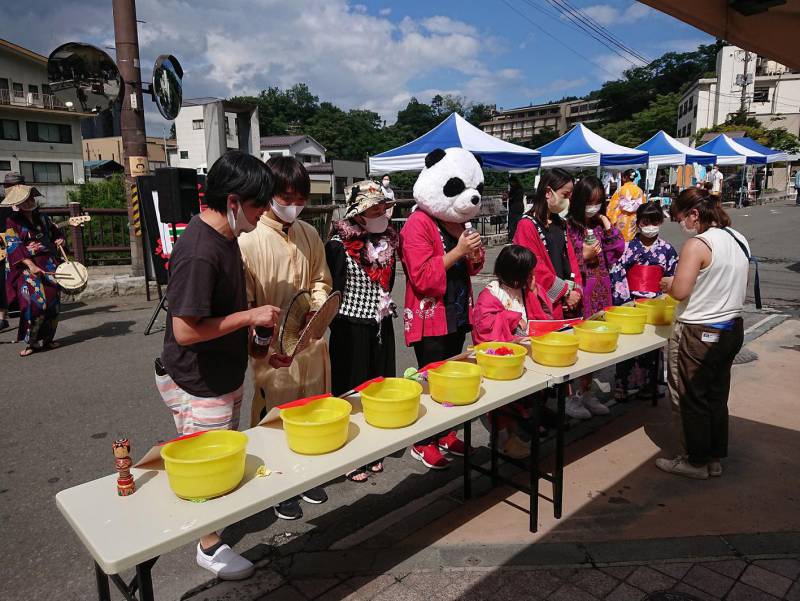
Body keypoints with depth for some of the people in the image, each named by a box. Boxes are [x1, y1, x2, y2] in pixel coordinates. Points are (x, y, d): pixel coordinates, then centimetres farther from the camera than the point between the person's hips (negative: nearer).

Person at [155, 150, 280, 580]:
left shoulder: (224, 234, 2)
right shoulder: (199, 253, -28)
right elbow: (185, 331, -29)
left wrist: (252, 326, 8)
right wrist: (250, 316, -23)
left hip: (225, 375, 9)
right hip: (198, 385, -9)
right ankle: (210, 547, 30)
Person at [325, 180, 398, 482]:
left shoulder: (388, 239, 6)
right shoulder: (339, 244, -14)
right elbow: (332, 290, -11)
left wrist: (387, 303, 13)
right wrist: (339, 326, -9)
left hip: (382, 325, 6)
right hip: (352, 329, -6)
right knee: (351, 390, 4)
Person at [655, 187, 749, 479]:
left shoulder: (697, 244, -19)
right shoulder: (739, 240, 7)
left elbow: (680, 291, -23)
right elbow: (725, 284, 15)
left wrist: (667, 284, -2)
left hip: (699, 333, -8)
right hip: (732, 327, 9)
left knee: (692, 399, 6)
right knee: (717, 395, 18)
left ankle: (696, 461, 19)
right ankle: (715, 458, 30)